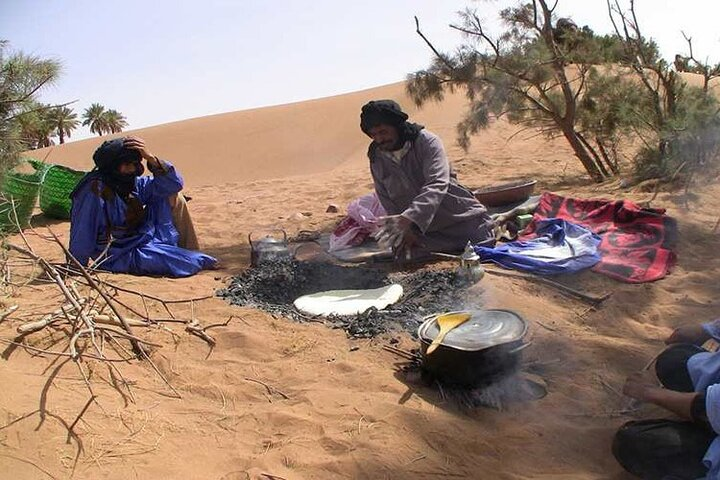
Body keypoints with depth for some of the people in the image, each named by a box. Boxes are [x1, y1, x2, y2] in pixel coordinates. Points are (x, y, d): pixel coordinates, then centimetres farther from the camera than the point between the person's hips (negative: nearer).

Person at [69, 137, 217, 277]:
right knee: (189, 262, -22)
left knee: (174, 199, 7)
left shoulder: (134, 182, 0)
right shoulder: (94, 191, -23)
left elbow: (174, 183, -4)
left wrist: (151, 158, -17)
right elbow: (81, 237, -21)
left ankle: (190, 253, 5)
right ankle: (198, 262, 16)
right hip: (121, 256, -9)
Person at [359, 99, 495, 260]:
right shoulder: (377, 159, -2)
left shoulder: (427, 142, -18)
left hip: (462, 219, -4)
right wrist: (403, 229, -13)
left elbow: (437, 185, -32)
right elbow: (386, 199, 3)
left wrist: (409, 218, -46)